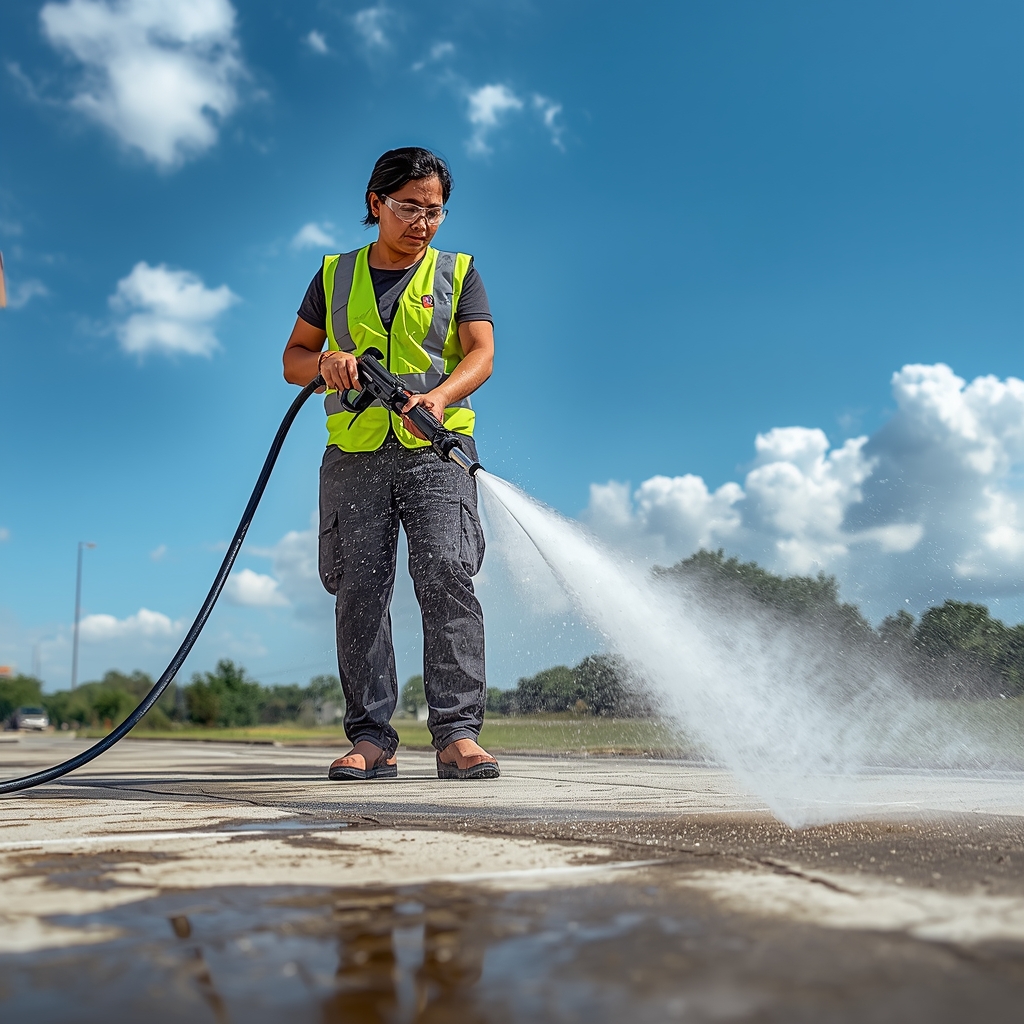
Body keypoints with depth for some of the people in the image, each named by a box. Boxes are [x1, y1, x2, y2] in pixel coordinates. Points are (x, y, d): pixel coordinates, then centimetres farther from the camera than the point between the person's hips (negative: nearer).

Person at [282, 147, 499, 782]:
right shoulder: (336, 275, 17)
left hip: (436, 450, -2)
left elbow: (481, 354, -1)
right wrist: (325, 360, -7)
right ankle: (372, 738, 1)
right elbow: (293, 359, 17)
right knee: (359, 589, -4)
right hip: (355, 454, 2)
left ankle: (458, 733, -14)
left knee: (447, 576, -15)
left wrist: (439, 395, -22)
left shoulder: (458, 272, 13)